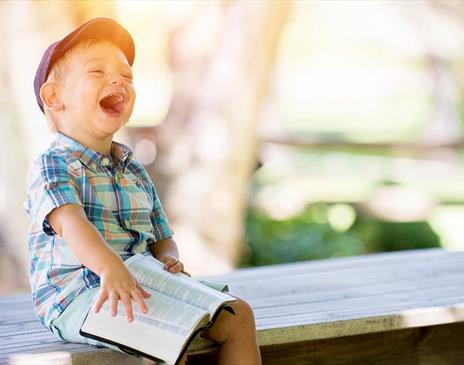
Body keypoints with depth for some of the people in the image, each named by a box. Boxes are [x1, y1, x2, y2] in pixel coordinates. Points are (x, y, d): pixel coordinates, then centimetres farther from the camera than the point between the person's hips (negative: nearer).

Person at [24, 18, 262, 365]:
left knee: (237, 314, -2)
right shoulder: (52, 165, -6)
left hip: (142, 288, 8)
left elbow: (162, 238, 23)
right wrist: (109, 267, -46)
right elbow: (70, 222, -26)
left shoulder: (135, 172, 19)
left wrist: (168, 259, -4)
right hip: (75, 294, -8)